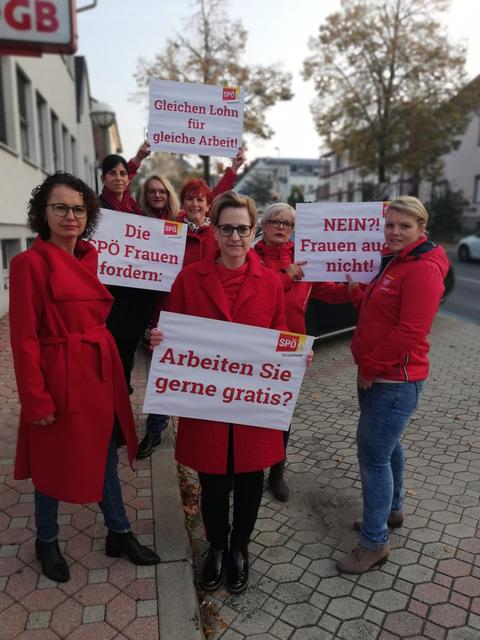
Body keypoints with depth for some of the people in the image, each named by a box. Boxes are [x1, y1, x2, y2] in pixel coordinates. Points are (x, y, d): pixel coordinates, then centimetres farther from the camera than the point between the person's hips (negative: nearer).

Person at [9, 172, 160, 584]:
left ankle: (120, 534, 38)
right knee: (54, 465, 14)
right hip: (61, 378, -6)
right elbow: (24, 338, -14)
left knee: (106, 456, 19)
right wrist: (36, 400, -14)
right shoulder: (30, 262, -13)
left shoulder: (88, 257, 8)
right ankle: (47, 541, 40)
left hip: (101, 372, 7)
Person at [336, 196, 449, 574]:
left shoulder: (424, 269, -18)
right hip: (377, 375, 9)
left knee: (373, 455, -3)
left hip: (396, 380, -9)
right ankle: (392, 510, 41)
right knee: (386, 446, 22)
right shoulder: (393, 261, 13)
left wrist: (370, 368, -16)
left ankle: (375, 543, 13)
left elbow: (409, 332, -23)